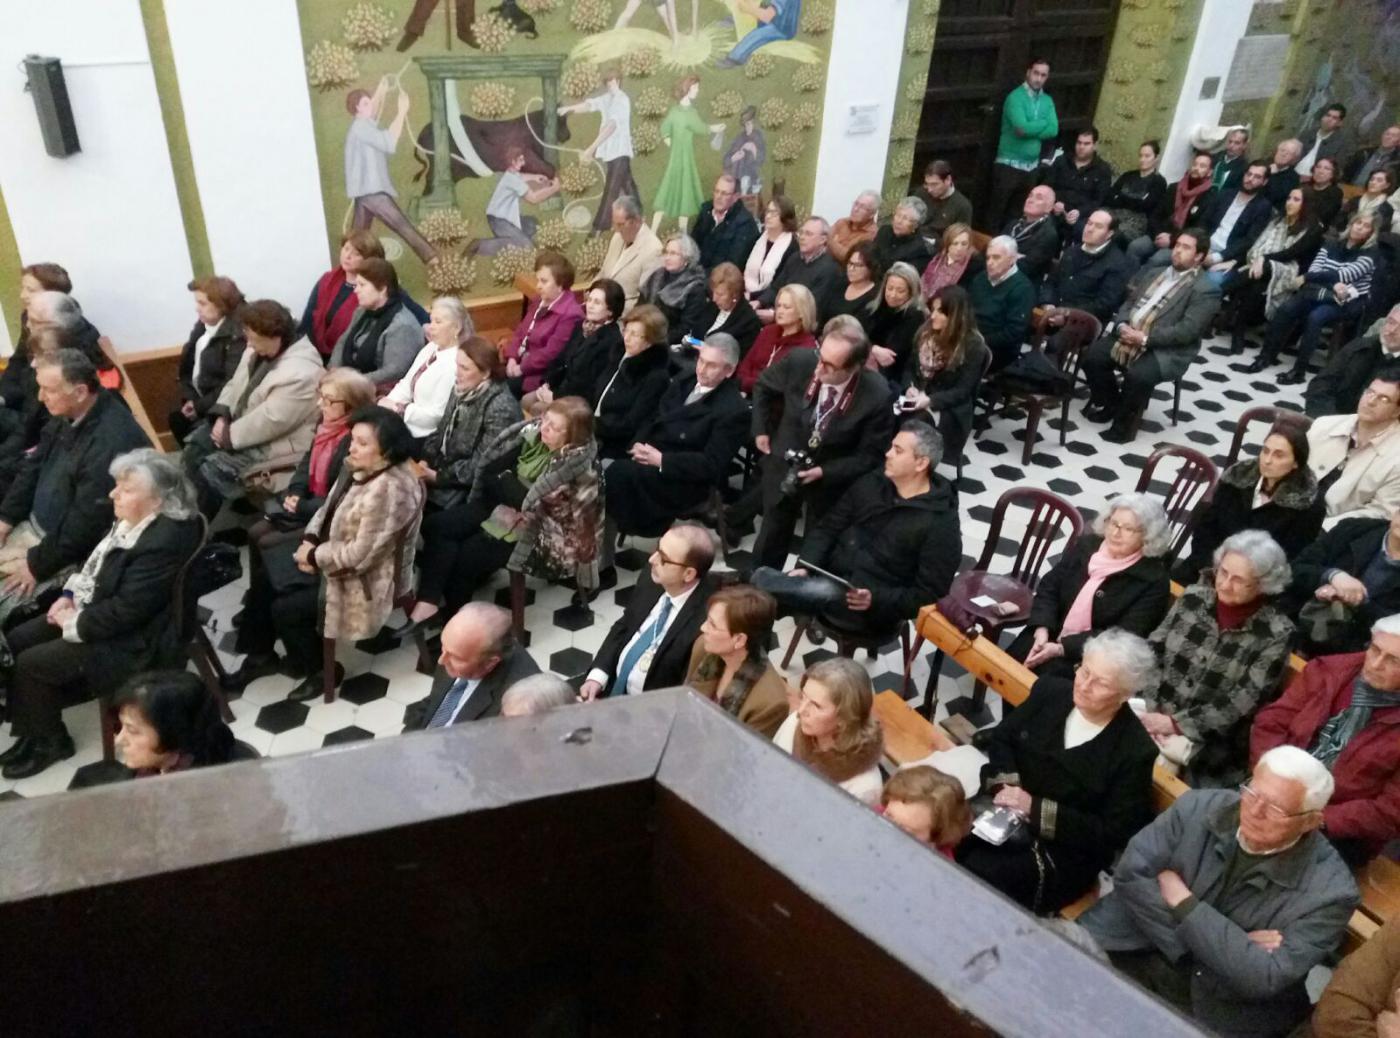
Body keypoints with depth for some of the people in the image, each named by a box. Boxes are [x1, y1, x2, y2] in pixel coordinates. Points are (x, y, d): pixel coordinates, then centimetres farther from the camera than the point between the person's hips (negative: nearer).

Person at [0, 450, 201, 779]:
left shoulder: (162, 543, -31)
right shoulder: (130, 519, -1)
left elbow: (125, 611, -29)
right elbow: (94, 557, 16)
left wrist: (75, 625, -16)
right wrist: (70, 594, 2)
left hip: (132, 640, -10)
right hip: (93, 609, 10)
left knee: (30, 664, -10)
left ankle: (50, 741, 14)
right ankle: (34, 726, 21)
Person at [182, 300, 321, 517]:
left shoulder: (300, 374, -31)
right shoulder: (260, 348, 0)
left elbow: (269, 421, -30)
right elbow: (236, 384, 10)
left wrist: (230, 435, -19)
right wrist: (222, 415, -6)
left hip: (275, 442, -10)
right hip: (243, 423, 10)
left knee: (211, 470, -15)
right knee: (195, 445, 5)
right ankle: (195, 510, 21)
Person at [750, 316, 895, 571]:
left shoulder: (876, 396, -30)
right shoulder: (799, 361, -25)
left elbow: (870, 454, -16)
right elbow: (763, 386, -1)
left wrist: (825, 472, -23)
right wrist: (761, 430, -1)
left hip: (833, 479, -2)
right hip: (785, 465, 2)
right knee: (770, 543, 21)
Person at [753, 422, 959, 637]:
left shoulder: (941, 523, -10)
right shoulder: (870, 484, 8)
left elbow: (931, 594, -12)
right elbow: (828, 528, 10)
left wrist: (877, 600, -26)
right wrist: (804, 567, -8)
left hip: (872, 611, -6)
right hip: (827, 581, 6)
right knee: (762, 575, -21)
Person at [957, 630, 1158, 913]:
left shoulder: (1135, 752, -12)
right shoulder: (1051, 690, 0)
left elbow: (1113, 833, -13)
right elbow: (1001, 738, 9)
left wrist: (1036, 808, -20)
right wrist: (1005, 784, -12)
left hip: (1064, 852, -4)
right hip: (1005, 814, 4)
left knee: (974, 875, -29)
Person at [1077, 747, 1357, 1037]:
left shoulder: (1329, 890, -12)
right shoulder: (1199, 808, -4)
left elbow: (1265, 978, -20)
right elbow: (1130, 875, -10)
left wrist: (1183, 902, -15)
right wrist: (1229, 943, -16)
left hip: (1224, 1015, -3)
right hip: (1137, 959, 4)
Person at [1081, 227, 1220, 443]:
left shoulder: (1205, 290, -3)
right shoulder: (1153, 274, 20)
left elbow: (1187, 330, -14)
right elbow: (1128, 303, 16)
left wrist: (1146, 338, -21)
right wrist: (1122, 325, -7)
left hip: (1165, 351, -6)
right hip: (1127, 337, 6)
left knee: (1138, 375, -33)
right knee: (1092, 356, -14)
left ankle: (1125, 421, -7)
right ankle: (1109, 403, 8)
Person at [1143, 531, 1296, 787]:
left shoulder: (1275, 633, -7)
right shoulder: (1195, 595, 4)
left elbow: (1242, 703, -12)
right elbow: (1153, 650, 3)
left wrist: (1177, 724, -17)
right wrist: (1143, 707, -12)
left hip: (1210, 745, -4)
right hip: (1153, 714, 4)